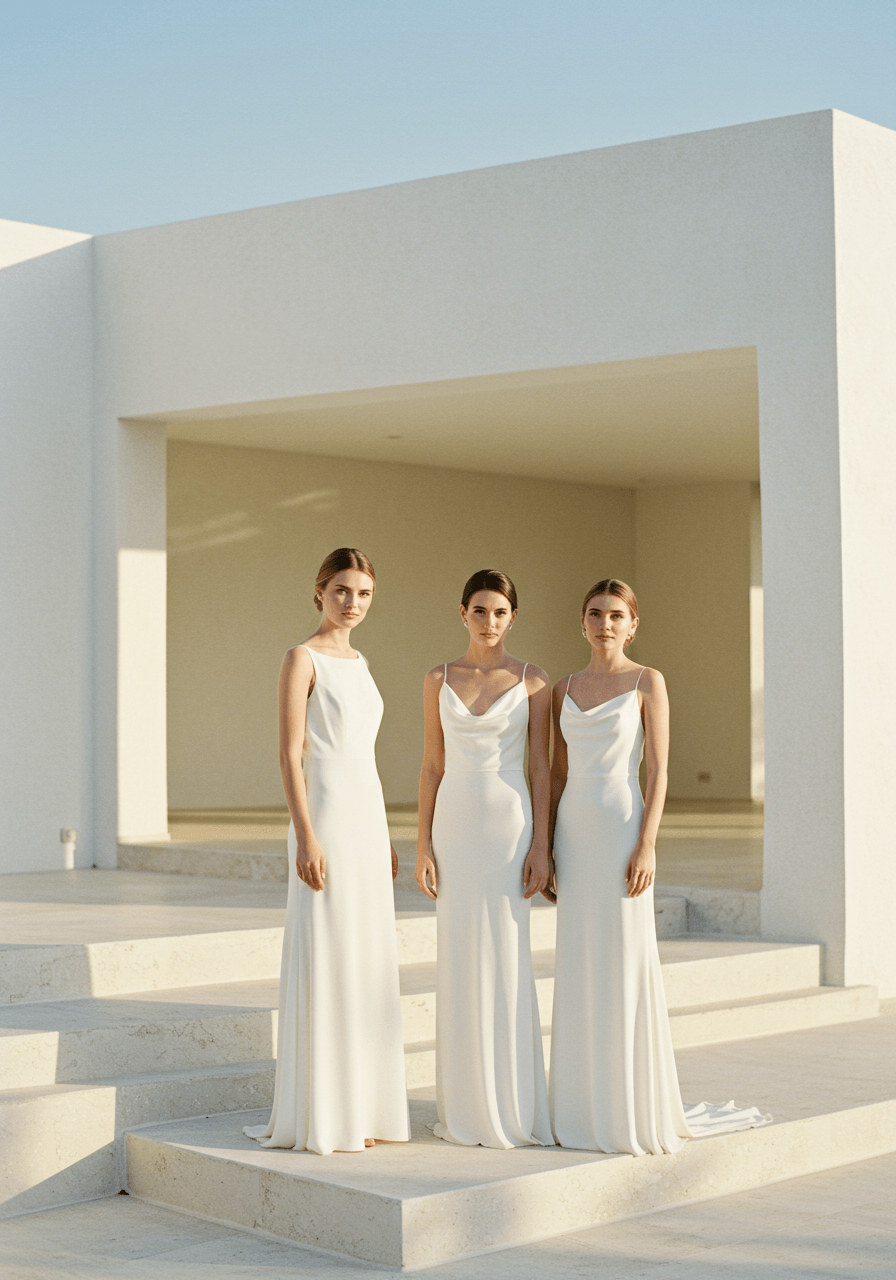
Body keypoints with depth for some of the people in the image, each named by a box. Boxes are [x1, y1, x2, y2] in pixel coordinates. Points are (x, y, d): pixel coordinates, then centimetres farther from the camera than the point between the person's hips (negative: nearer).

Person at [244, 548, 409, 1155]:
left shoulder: (358, 662, 16)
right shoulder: (303, 659, -7)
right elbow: (290, 753, -12)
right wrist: (306, 836, -20)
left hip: (368, 814, 8)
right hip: (325, 812, -8)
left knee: (370, 961, 9)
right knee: (325, 959, -5)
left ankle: (364, 1107, 17)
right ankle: (323, 1114, 1)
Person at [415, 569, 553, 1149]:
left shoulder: (532, 682, 0)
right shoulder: (439, 680, 6)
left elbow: (541, 768, -1)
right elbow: (432, 767, 7)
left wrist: (541, 846, -8)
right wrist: (423, 846, 0)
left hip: (510, 825, -2)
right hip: (454, 826, 3)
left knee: (506, 962, -3)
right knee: (460, 964, 4)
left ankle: (513, 1106, 7)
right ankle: (467, 1106, 13)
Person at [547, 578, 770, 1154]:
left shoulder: (647, 682, -2)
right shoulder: (565, 689, 12)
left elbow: (658, 771, -7)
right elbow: (558, 774, 14)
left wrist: (646, 846, -15)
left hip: (622, 830, -5)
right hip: (575, 832, 5)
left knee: (625, 964, -4)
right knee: (579, 970, 7)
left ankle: (635, 1107, 6)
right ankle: (586, 1107, 15)